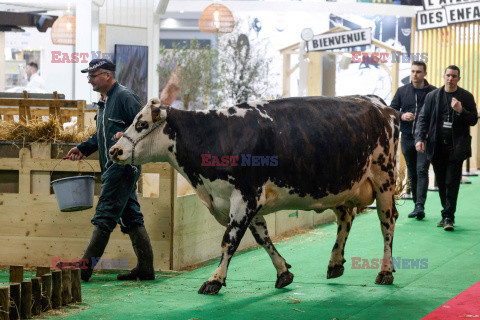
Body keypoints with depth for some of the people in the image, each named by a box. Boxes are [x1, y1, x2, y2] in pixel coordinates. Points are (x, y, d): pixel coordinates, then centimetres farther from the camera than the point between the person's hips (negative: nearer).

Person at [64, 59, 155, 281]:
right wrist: (83, 149, 25)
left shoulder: (125, 97, -10)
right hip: (113, 168, 10)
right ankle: (145, 268, 13)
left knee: (104, 217, -9)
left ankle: (85, 267, -9)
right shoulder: (105, 101, 19)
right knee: (130, 217, 10)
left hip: (123, 165, -10)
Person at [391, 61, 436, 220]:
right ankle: (417, 205, 18)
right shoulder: (402, 91, 10)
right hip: (407, 137, 4)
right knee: (412, 173, 9)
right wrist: (402, 116, -9)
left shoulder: (433, 92, 1)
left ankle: (420, 205, -21)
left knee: (422, 170, -15)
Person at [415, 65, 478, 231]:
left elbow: (474, 120, 3)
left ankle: (448, 217, -6)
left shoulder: (466, 97, 4)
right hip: (437, 146, 3)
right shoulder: (432, 96, 8)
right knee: (441, 183, 8)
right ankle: (447, 215, 19)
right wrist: (420, 138, -4)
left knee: (452, 183, -8)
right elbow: (423, 118, 9)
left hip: (456, 147, -3)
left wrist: (460, 111, -15)